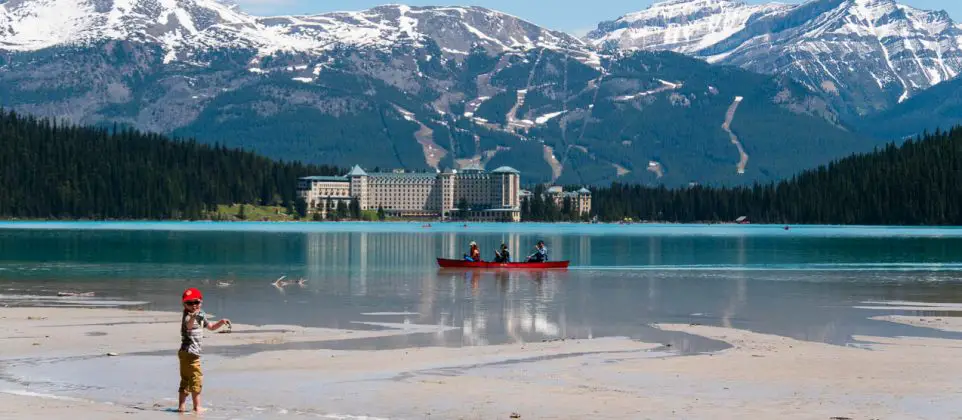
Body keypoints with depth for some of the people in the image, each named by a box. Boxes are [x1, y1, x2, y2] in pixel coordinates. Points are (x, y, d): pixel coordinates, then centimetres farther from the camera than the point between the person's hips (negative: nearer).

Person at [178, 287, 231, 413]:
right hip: (189, 352, -10)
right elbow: (188, 325, -39)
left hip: (193, 353, 10)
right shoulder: (187, 316, -14)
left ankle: (181, 406, 17)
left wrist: (222, 322, 12)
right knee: (196, 379, -9)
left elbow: (211, 327, 28)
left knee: (185, 380, 12)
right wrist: (193, 317, -60)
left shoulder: (200, 316, 14)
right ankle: (197, 407, -8)